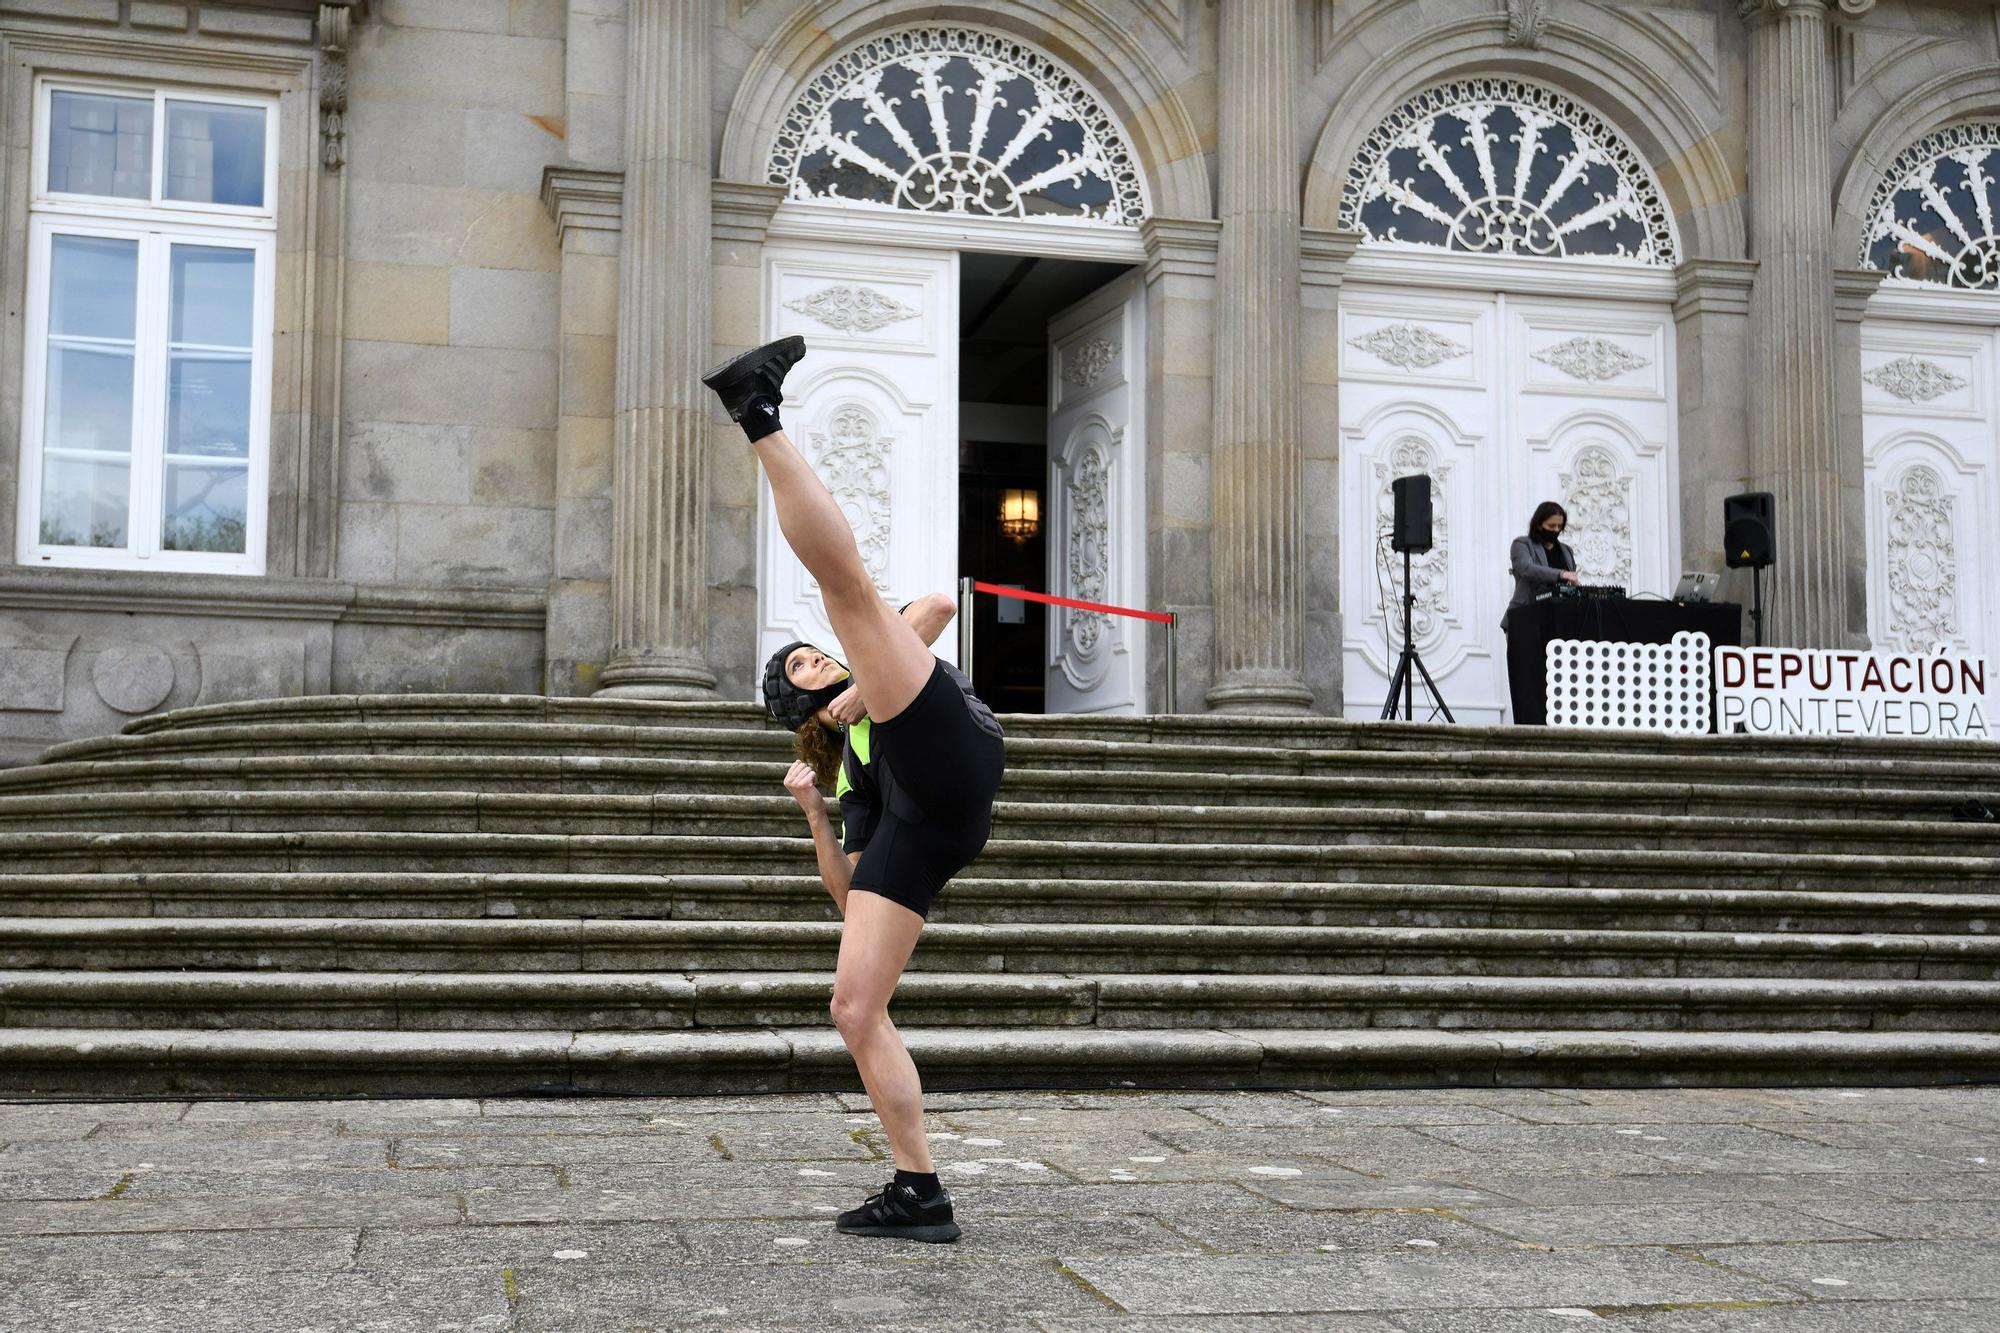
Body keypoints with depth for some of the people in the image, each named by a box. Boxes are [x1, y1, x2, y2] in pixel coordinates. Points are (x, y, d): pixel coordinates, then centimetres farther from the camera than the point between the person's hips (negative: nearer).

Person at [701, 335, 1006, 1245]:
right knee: (855, 1013, -4)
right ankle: (919, 1194, 0)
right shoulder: (853, 772, 38)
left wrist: (867, 685, 8)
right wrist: (811, 813, 17)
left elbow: (937, 602, 15)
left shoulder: (899, 674, 36)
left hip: (950, 758, -5)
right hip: (914, 829, 5)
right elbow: (848, 896, 28)